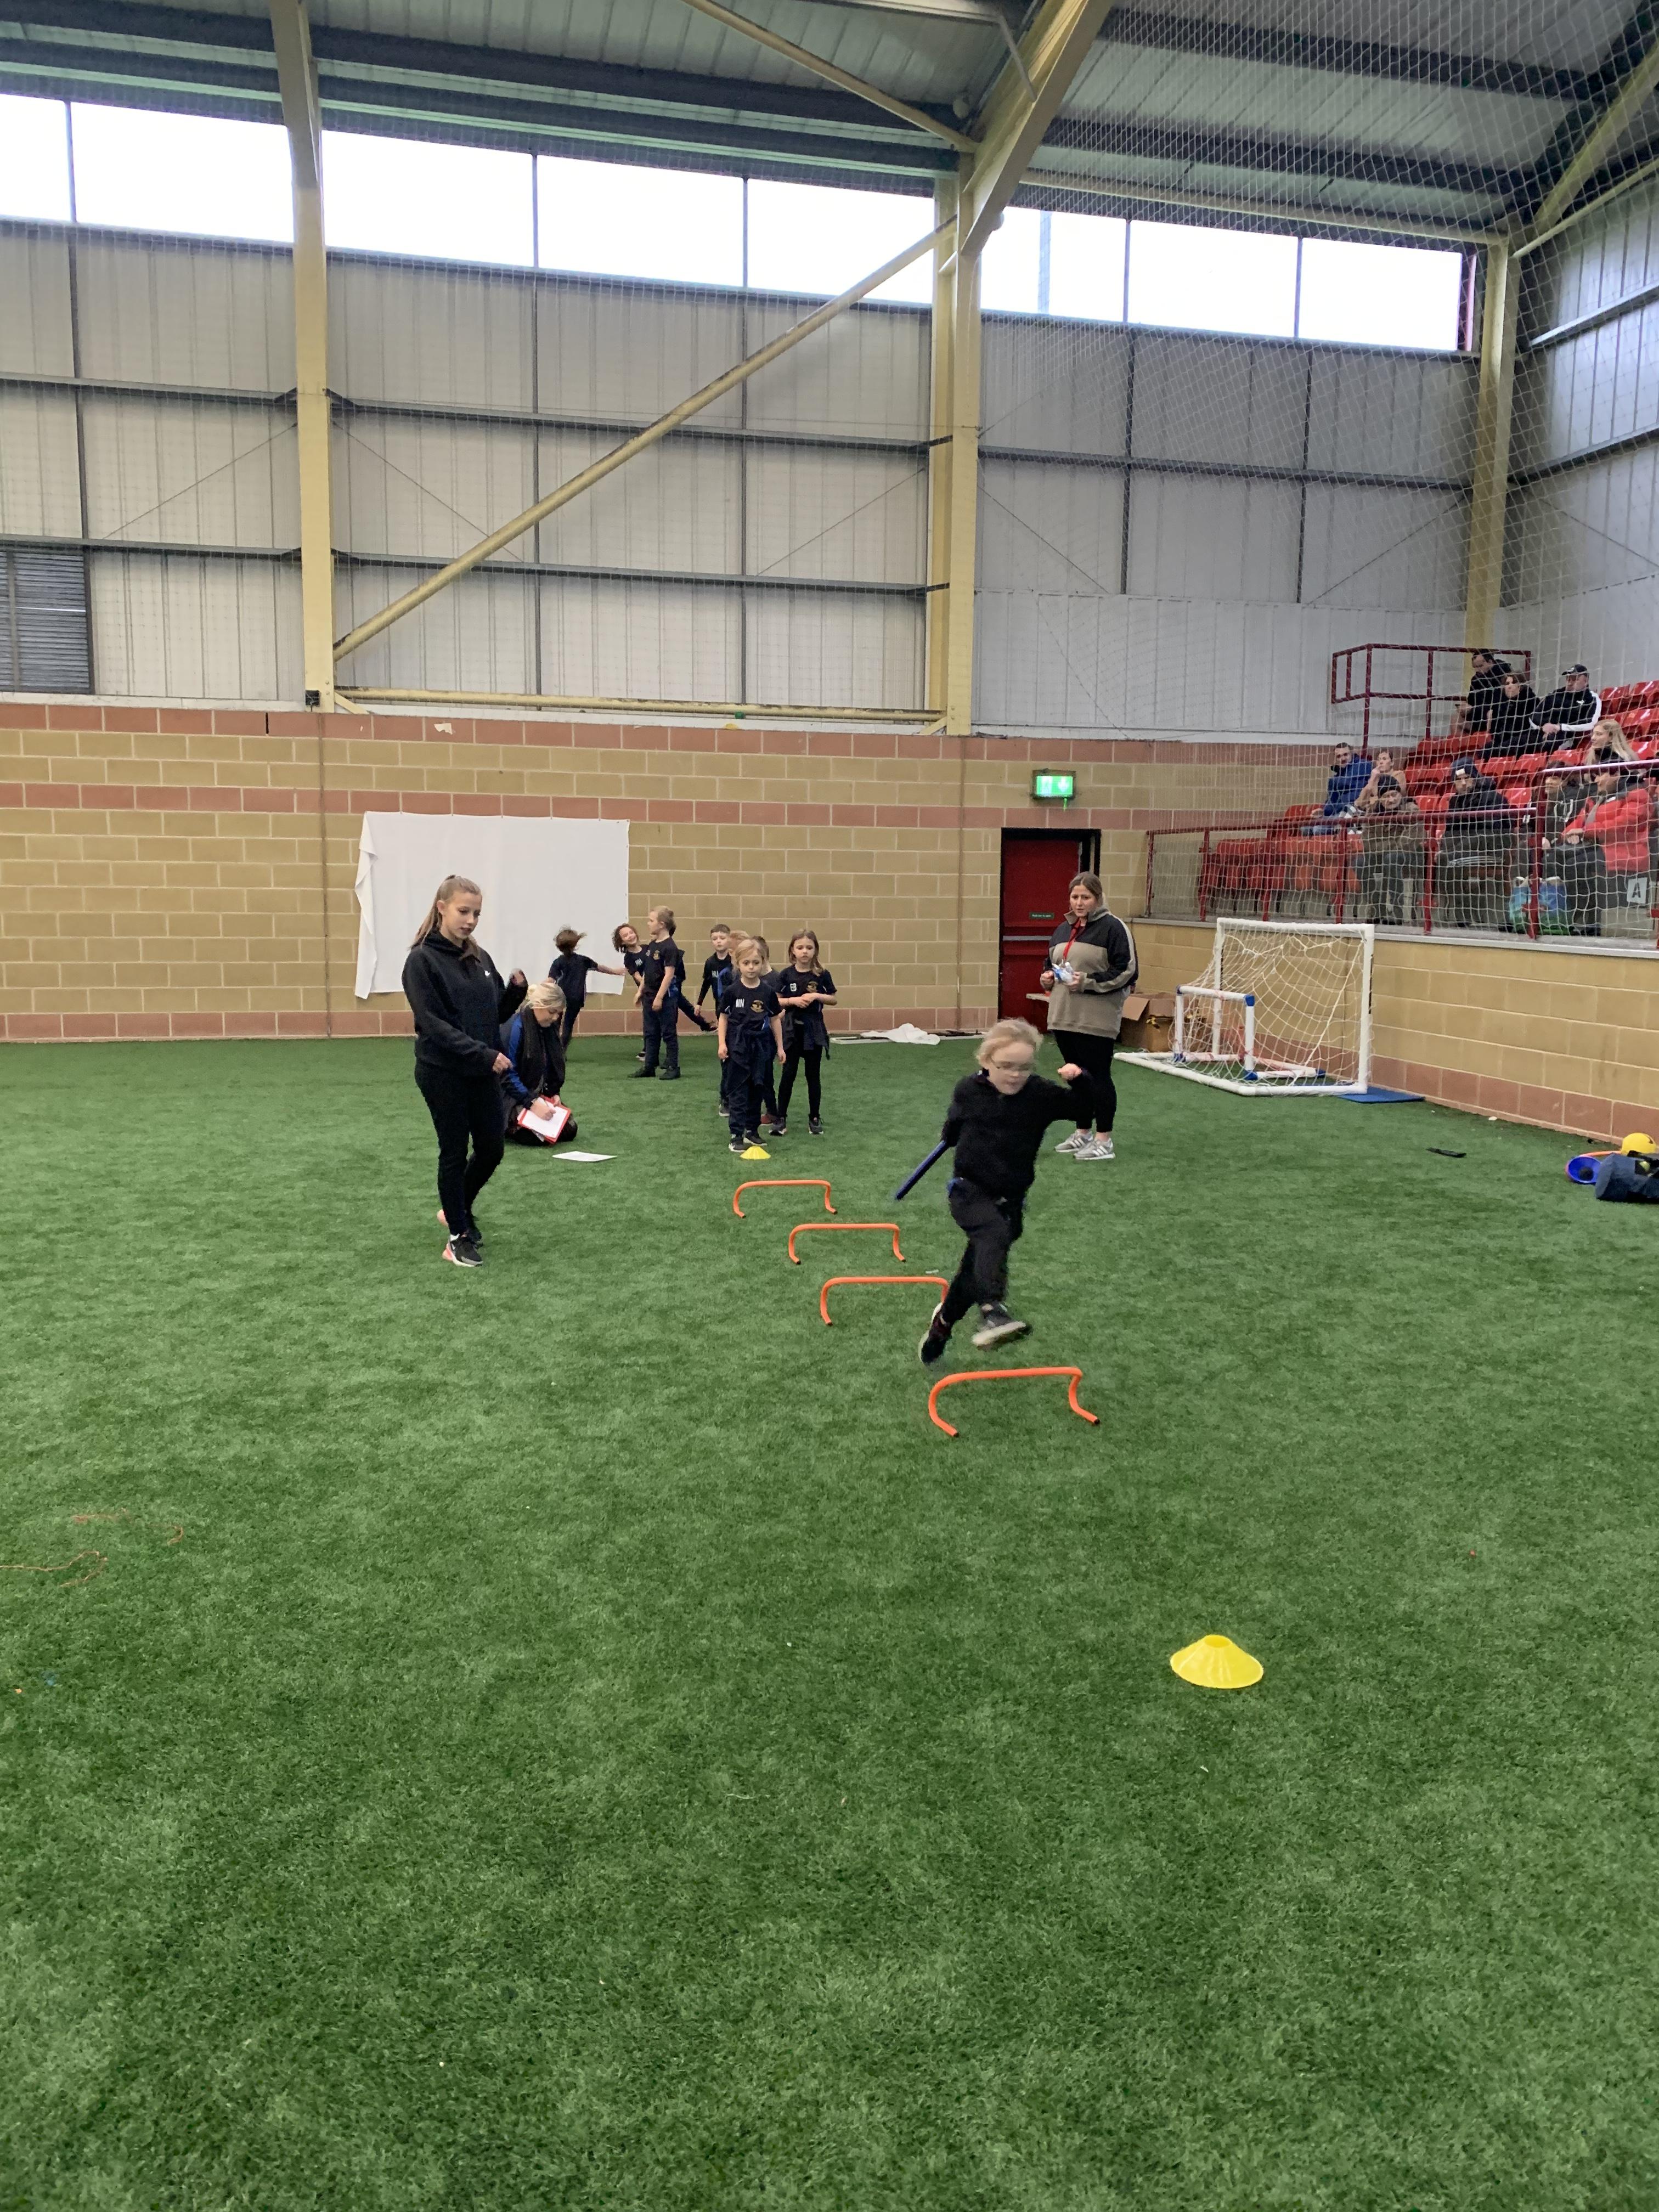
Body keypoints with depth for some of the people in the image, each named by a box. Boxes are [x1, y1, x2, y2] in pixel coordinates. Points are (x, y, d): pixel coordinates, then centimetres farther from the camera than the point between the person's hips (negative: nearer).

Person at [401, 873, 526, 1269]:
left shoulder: (480, 957, 8)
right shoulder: (422, 961, -11)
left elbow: (497, 1013, 12)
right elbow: (434, 1024, -18)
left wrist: (516, 989, -8)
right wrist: (484, 1054, -25)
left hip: (483, 1074, 6)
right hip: (443, 1074, -6)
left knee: (492, 1149, 10)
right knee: (455, 1153, 4)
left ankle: (458, 1209, 35)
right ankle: (458, 1235, 19)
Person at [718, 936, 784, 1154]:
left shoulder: (768, 992, -1)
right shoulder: (733, 991, -6)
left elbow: (775, 1019, 7)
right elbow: (724, 1018, 1)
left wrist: (780, 1046, 8)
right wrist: (722, 1044, -7)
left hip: (761, 1046, 3)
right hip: (738, 1046, -3)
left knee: (758, 1089, 10)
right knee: (737, 1091, -1)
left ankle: (752, 1130, 23)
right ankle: (737, 1135, 0)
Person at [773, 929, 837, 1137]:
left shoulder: (822, 974, -2)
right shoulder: (787, 974, -2)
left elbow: (833, 999, 3)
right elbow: (776, 1001, 1)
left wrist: (817, 996, -14)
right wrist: (793, 1000, -15)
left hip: (814, 1028, 0)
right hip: (792, 1028, 0)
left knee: (814, 1075, 7)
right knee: (788, 1074, 1)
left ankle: (815, 1118, 17)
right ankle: (781, 1119, 9)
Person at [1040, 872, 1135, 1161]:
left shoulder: (1113, 928, -8)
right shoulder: (1064, 929, 16)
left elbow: (1126, 971, -12)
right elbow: (1051, 963, 28)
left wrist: (1088, 982, -17)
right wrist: (1049, 977, 5)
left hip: (1097, 1020, -7)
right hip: (1064, 1017, 7)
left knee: (1098, 1076, -4)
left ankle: (1105, 1141, 2)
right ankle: (1083, 1133, 24)